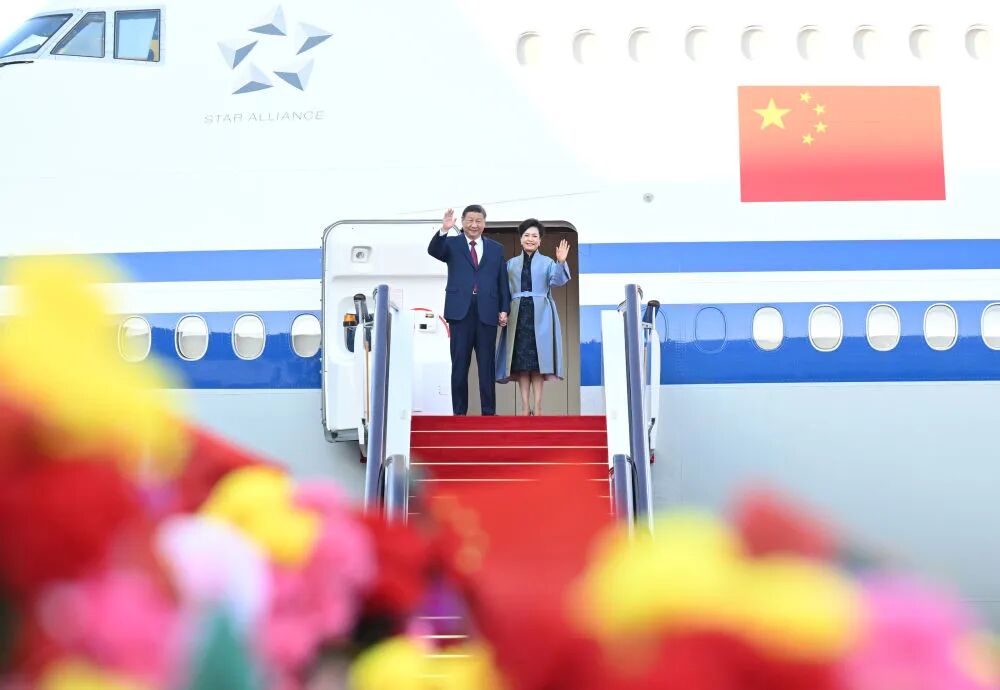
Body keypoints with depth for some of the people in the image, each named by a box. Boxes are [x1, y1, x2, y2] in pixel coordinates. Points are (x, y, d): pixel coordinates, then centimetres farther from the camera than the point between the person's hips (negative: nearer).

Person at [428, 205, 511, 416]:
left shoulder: (496, 249, 14)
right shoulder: (452, 244, 8)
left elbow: (502, 282, 12)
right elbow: (433, 251, -13)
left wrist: (504, 309, 3)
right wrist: (443, 230, -29)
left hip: (487, 313, 1)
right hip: (460, 312, -1)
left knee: (487, 366, 4)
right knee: (459, 366, 2)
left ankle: (488, 412, 8)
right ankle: (459, 412, 7)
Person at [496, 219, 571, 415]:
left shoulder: (547, 262, 8)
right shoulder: (511, 264, 14)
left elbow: (557, 281, -10)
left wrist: (561, 262, -25)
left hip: (540, 315, -2)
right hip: (518, 314, 2)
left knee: (538, 357, -4)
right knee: (520, 359, -2)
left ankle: (537, 406, -4)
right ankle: (524, 407, 0)